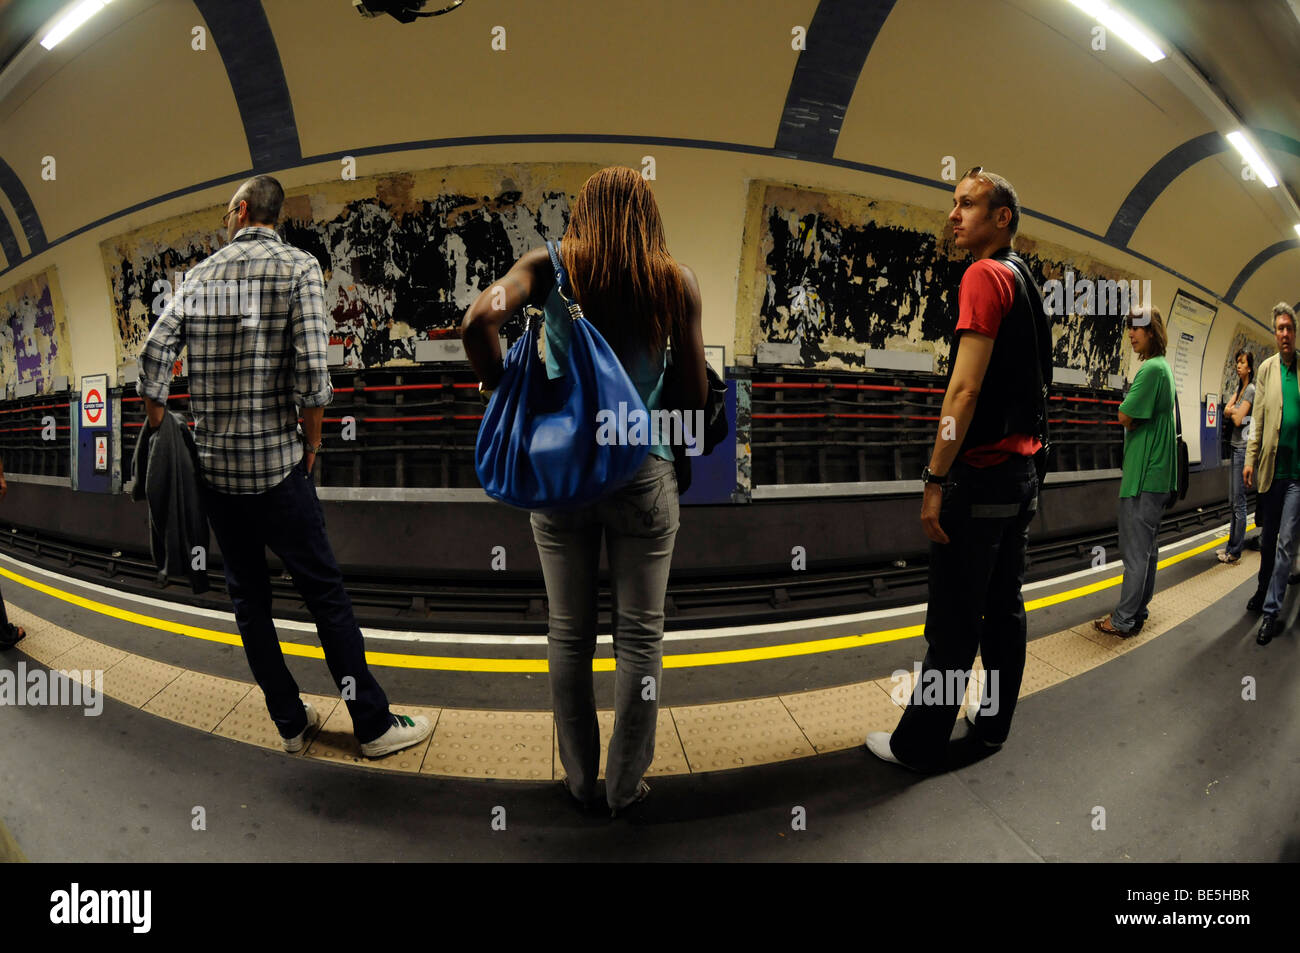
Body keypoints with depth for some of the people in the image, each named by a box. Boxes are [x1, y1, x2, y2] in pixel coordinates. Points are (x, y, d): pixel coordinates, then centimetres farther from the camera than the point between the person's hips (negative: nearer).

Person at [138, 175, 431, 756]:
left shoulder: (200, 275, 7)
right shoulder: (297, 266, -6)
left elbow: (154, 355, 3)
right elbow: (311, 368, -16)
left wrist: (161, 433, 14)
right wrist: (311, 442, -3)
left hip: (211, 465, 4)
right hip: (275, 465, -4)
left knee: (248, 596, 13)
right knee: (325, 591, 3)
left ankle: (290, 721, 24)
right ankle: (373, 724, 11)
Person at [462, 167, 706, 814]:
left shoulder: (552, 266, -1)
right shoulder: (676, 280, -1)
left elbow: (478, 319, -18)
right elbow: (695, 396, -1)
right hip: (642, 473, -1)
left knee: (570, 633, 16)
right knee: (639, 635, 13)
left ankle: (580, 780, 31)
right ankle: (625, 785, 27)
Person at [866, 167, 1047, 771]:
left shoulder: (985, 276, -11)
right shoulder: (1028, 286, 17)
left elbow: (965, 388, -20)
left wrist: (936, 480, -20)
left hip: (981, 474, -10)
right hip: (1022, 472, 10)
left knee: (954, 621, -3)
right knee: (1004, 606, 15)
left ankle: (919, 744, 7)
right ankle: (993, 725, 27)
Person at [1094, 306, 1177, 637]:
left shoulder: (1151, 368, -16)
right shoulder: (1164, 367, 16)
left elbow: (1125, 416, -18)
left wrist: (1126, 410, -1)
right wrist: (1132, 418, 2)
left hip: (1143, 476, -10)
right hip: (1156, 473, 10)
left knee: (1135, 551, -4)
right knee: (1147, 547, 15)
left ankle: (1124, 621, 3)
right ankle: (1138, 612, 24)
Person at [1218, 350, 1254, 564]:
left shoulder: (1251, 389, -11)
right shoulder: (1239, 388, 16)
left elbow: (1238, 419, -15)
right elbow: (1226, 411, 10)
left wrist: (1233, 411, 3)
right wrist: (1234, 410, -9)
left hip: (1243, 448, -9)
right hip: (1235, 447, 9)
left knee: (1239, 502, -6)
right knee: (1233, 500, 12)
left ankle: (1235, 552, -1)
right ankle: (1232, 546, 19)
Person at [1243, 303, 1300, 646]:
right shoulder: (1266, 369, 5)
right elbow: (1258, 419, 5)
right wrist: (1250, 460, 0)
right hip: (1271, 467, 3)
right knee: (1267, 539, 15)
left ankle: (1271, 610, 3)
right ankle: (1263, 592, 33)